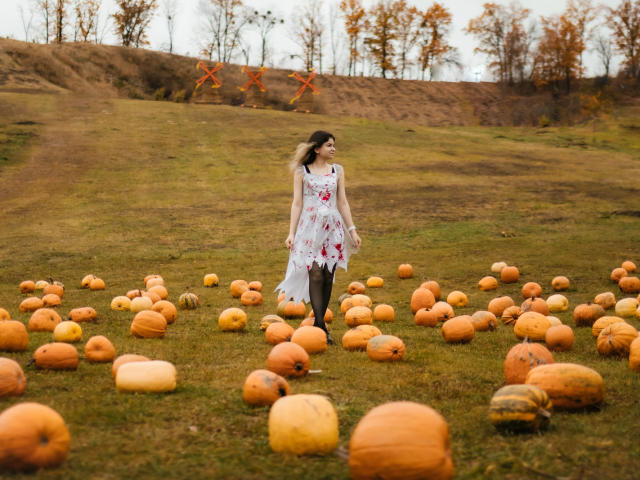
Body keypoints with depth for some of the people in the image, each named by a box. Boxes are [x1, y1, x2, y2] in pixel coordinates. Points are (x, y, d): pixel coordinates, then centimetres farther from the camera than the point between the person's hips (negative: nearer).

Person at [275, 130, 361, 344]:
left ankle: (317, 323, 12)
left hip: (333, 226, 3)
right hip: (310, 226, -3)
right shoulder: (302, 171, 2)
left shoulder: (337, 170, 11)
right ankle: (321, 327, -14)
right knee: (315, 274, -12)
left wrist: (352, 230, 8)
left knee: (328, 276, 2)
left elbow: (342, 202, 13)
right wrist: (291, 232, -3)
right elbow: (297, 203, 2)